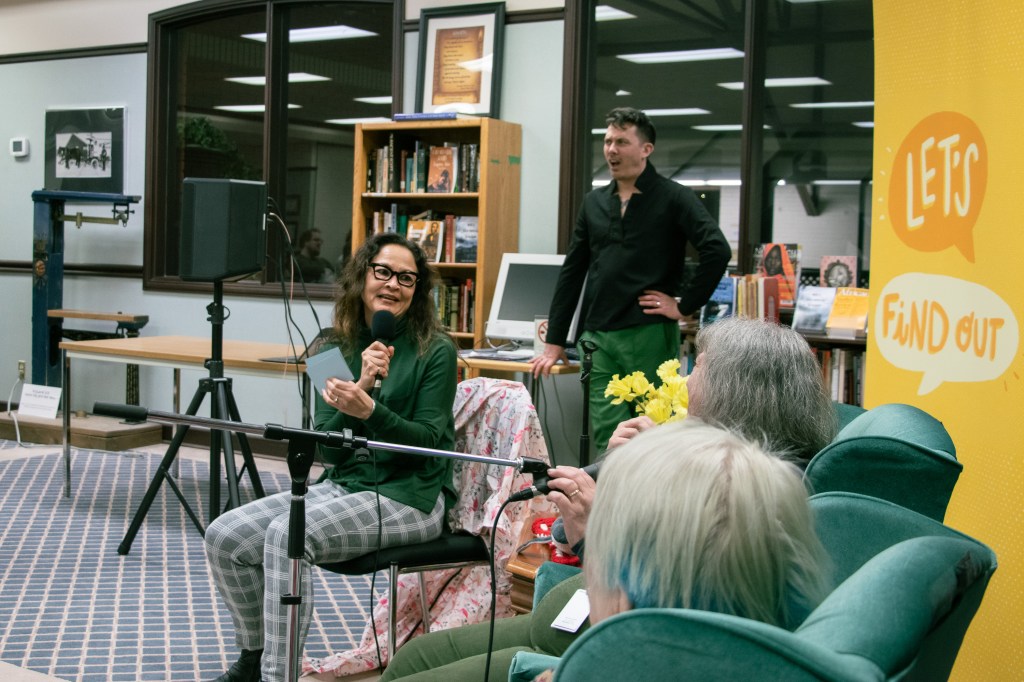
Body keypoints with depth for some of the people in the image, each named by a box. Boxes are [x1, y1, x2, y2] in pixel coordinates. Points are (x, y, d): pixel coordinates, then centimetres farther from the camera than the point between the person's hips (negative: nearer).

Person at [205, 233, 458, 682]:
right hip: (343, 484, 6)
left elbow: (430, 442, -11)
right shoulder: (339, 348, 8)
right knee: (225, 536, -11)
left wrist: (368, 410, -26)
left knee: (288, 534, -30)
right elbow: (325, 448, 0)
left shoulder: (435, 351, -5)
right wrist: (360, 387, -16)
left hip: (409, 497, -6)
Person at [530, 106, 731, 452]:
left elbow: (717, 251, -13)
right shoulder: (594, 202, 14)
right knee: (606, 437, 2)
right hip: (597, 337, 5)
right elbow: (572, 273, 17)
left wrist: (685, 306, -11)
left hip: (651, 335, -4)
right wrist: (554, 341, 14)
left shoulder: (674, 198, -1)